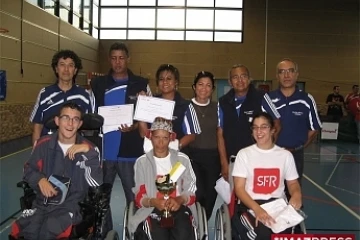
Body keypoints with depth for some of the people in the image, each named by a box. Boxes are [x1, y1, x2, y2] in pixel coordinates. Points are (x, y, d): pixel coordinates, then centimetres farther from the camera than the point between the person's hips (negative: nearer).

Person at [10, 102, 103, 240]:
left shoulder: (88, 148, -1)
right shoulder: (44, 144, 5)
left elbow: (96, 182, -12)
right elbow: (28, 170, 16)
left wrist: (88, 152, -21)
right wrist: (40, 180, -5)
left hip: (71, 205, -2)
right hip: (42, 203, 2)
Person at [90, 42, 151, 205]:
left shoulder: (141, 84, 2)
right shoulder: (97, 84, 6)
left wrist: (135, 126, -14)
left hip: (131, 152, -2)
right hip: (103, 151, 2)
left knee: (134, 196, 7)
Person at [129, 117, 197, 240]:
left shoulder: (182, 159, 7)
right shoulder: (142, 162, 5)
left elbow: (191, 193, 6)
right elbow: (139, 198, 2)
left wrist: (179, 200, -17)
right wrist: (153, 202, -20)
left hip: (178, 207, 1)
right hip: (151, 210, 0)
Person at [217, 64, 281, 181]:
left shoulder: (261, 98, -6)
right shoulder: (223, 102, 3)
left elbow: (277, 125, 3)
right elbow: (220, 134, 4)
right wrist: (224, 163, 0)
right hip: (232, 160, 2)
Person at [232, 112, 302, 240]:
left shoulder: (285, 155, 10)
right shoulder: (244, 154, 3)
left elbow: (293, 183, 18)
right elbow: (239, 188, -3)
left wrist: (297, 194, -8)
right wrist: (257, 208, -21)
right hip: (250, 205, -2)